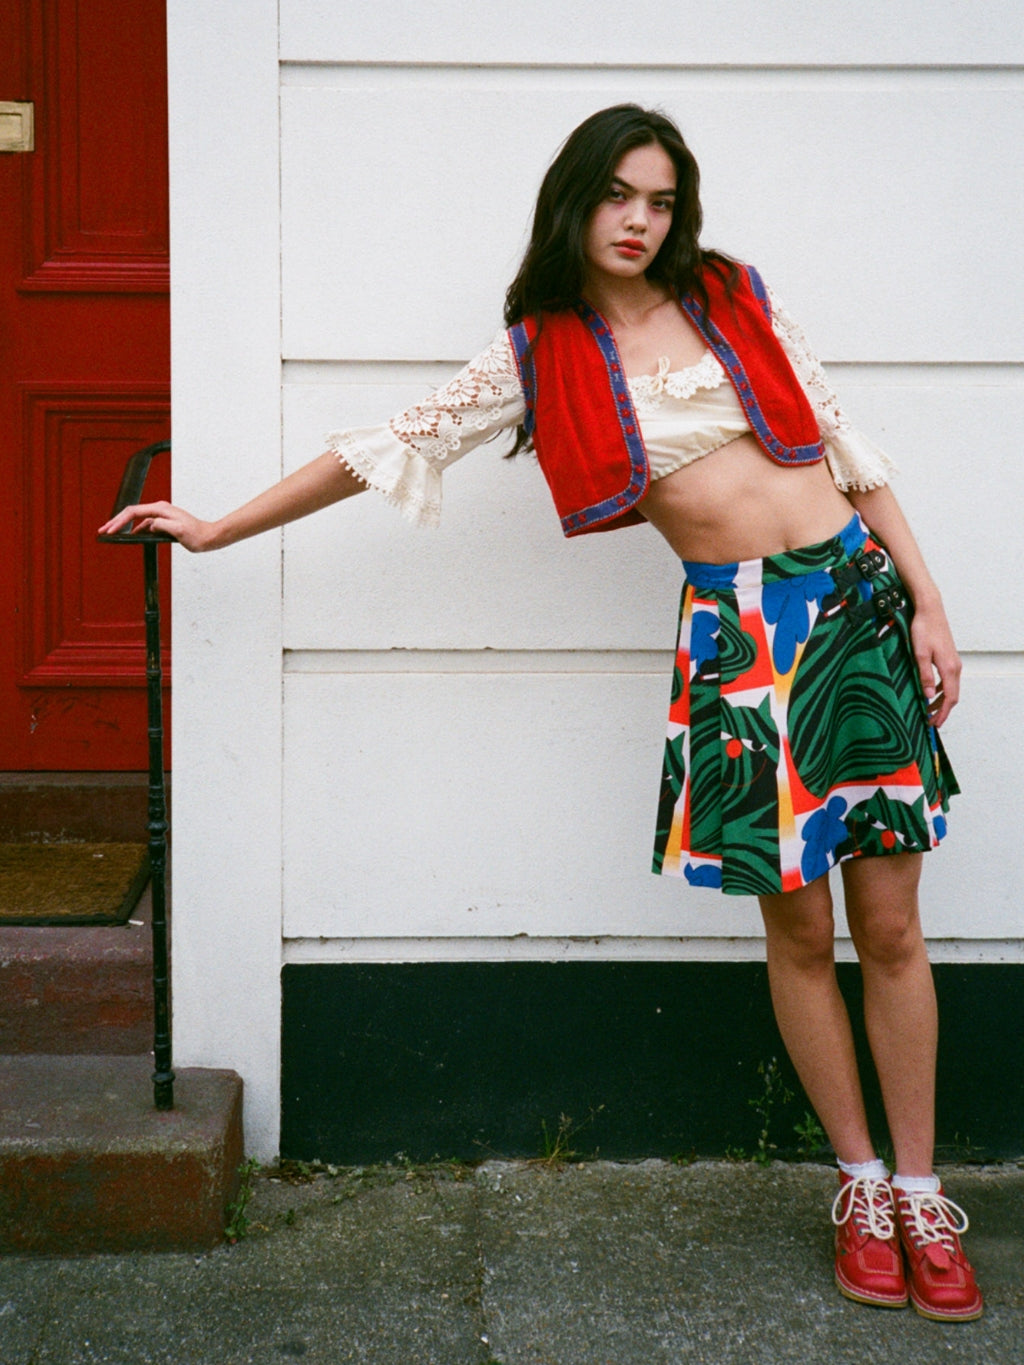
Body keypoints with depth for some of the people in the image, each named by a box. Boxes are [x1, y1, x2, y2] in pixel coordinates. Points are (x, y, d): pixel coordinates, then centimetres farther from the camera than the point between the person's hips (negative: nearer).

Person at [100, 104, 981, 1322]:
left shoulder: (733, 299, 7)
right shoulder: (540, 357, 4)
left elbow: (845, 446, 9)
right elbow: (393, 443, 7)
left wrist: (924, 601, 2)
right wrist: (217, 531, 8)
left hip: (856, 594, 1)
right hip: (735, 631, -1)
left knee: (889, 924, 3)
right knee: (798, 931, 2)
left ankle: (919, 1193, 17)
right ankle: (858, 1184, 22)